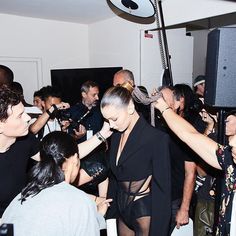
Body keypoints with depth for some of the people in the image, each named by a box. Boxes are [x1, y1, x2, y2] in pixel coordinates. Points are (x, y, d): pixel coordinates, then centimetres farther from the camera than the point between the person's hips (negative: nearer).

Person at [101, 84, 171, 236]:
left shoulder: (156, 138, -20)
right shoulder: (117, 136, 1)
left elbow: (162, 189, -17)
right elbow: (114, 178, 8)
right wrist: (111, 214, 9)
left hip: (146, 212, -6)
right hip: (123, 210, 6)